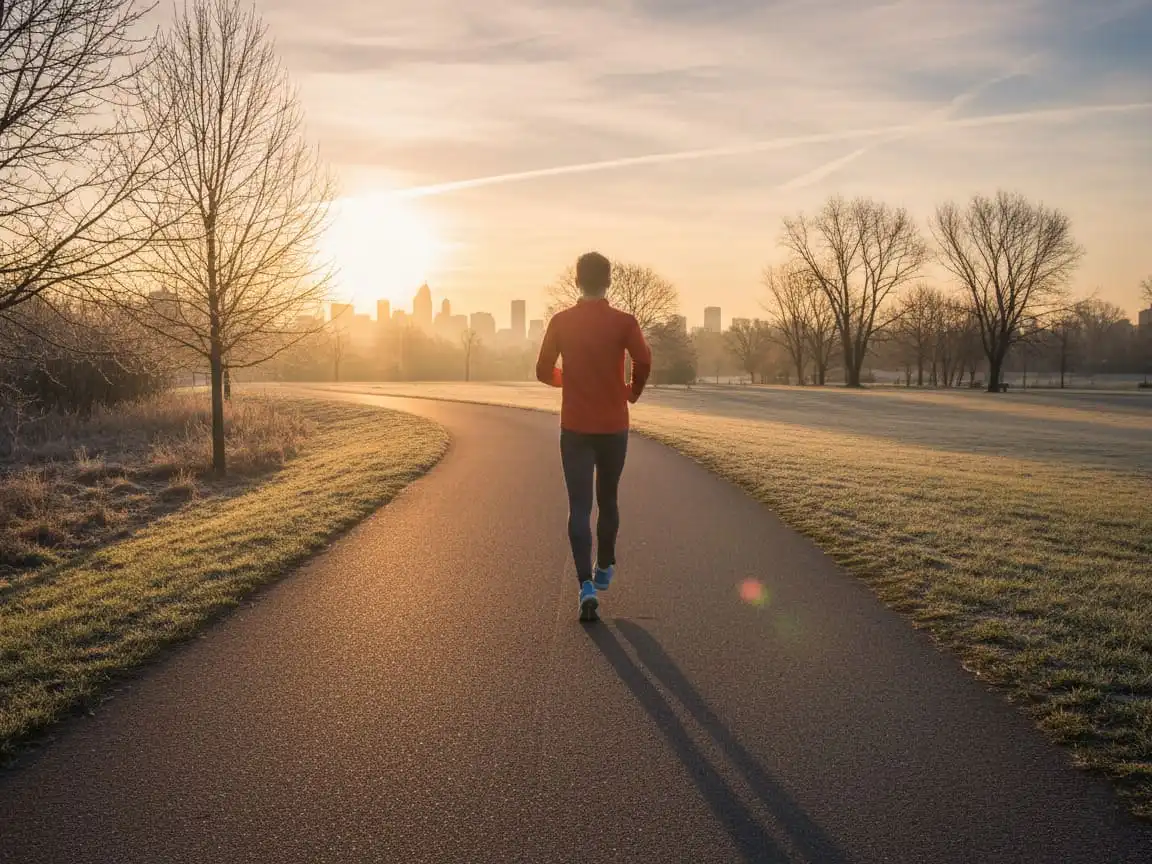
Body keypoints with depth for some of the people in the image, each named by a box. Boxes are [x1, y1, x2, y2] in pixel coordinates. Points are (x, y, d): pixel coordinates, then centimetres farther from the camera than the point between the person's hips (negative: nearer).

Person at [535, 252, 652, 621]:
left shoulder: (561, 321, -1)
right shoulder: (624, 322, -5)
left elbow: (544, 371, 1)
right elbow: (643, 361, -18)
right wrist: (633, 391, 1)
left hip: (575, 428, 0)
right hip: (614, 427, 0)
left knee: (579, 507, -1)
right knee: (608, 501, 18)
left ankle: (586, 585, -14)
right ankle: (605, 568, 33)